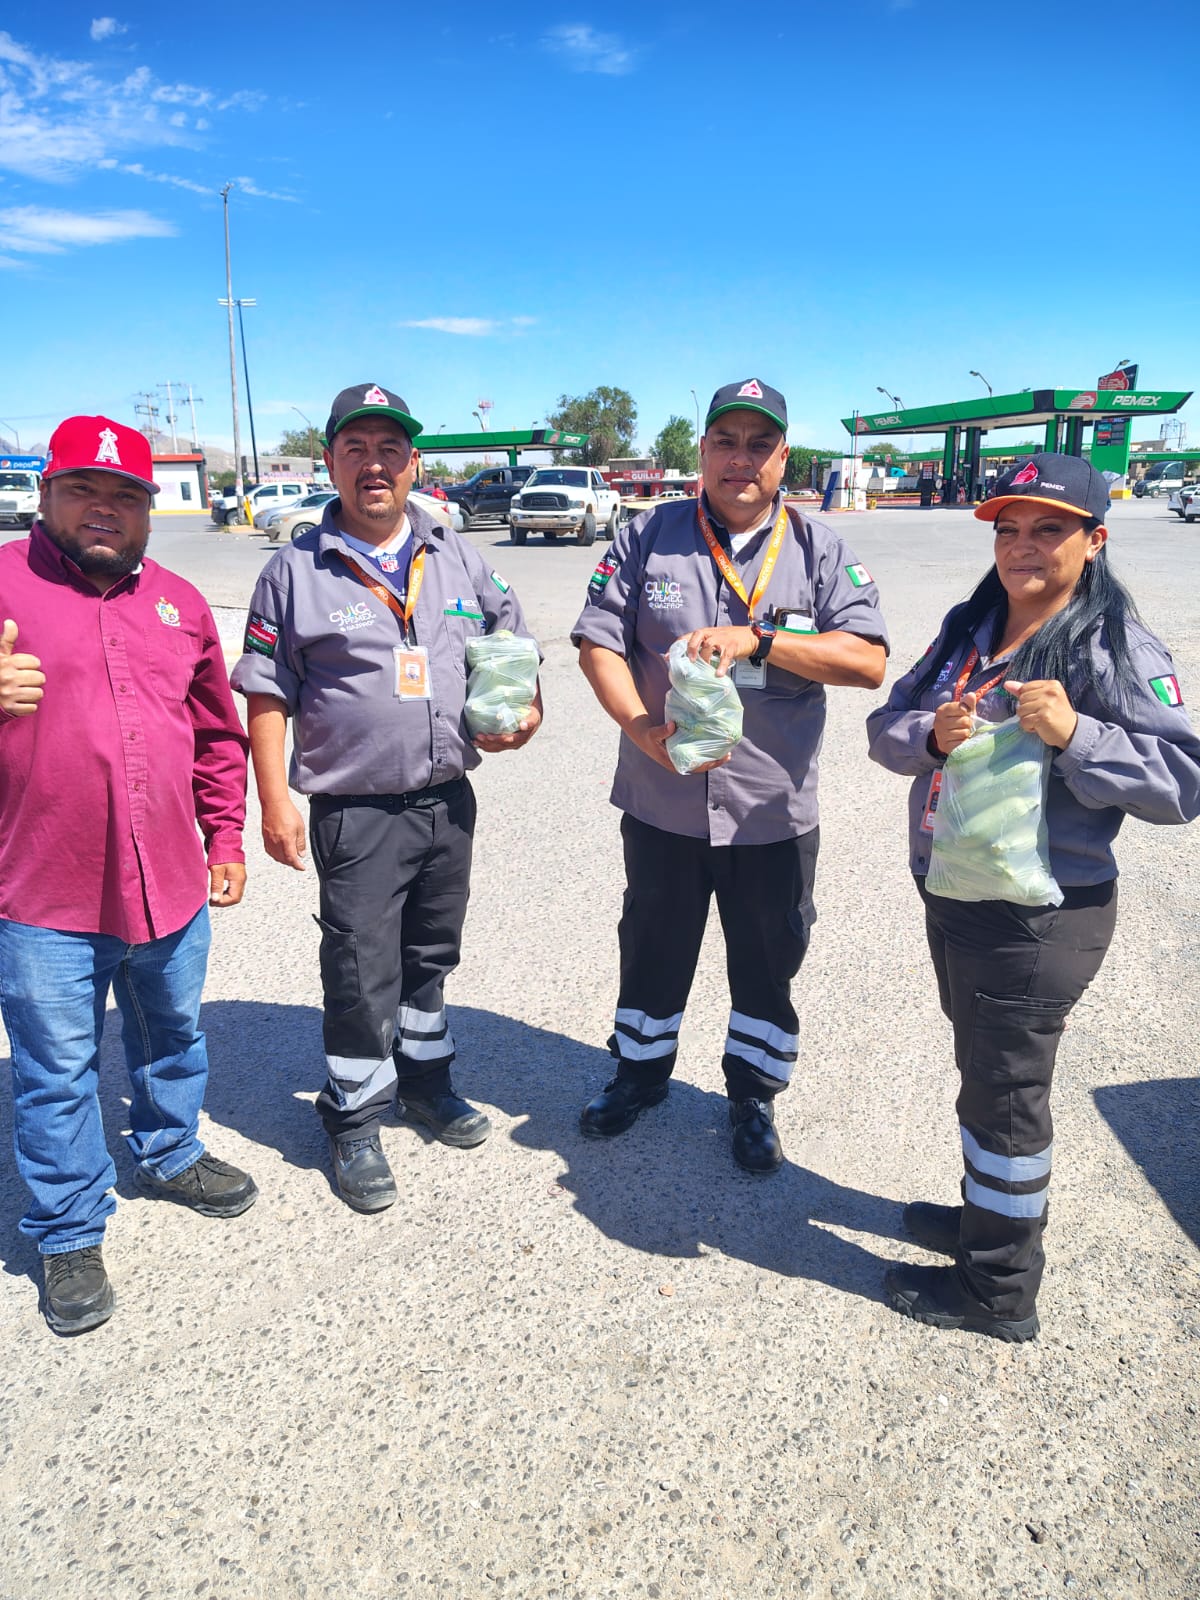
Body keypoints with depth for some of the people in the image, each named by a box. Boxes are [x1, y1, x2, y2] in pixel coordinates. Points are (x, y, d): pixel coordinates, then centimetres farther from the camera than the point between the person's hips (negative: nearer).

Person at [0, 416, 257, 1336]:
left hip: (172, 886, 5)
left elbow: (217, 735, 14)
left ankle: (171, 1155, 48)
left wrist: (226, 837, 10)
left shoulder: (180, 604, 9)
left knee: (175, 1037, 22)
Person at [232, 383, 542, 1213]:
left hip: (449, 802, 4)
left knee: (431, 956, 20)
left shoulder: (458, 558, 6)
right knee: (361, 977, 3)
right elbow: (268, 695, -4)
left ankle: (425, 1079, 41)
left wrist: (526, 709, -1)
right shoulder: (296, 570, -5)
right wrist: (275, 800, -9)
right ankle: (355, 1122, 22)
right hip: (356, 813, -4)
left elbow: (514, 643, 18)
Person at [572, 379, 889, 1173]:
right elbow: (599, 642, -4)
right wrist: (641, 727, -20)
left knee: (768, 963, 15)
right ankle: (642, 1070, 43)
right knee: (653, 950, 19)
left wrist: (757, 639, -25)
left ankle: (754, 1093, 38)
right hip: (661, 803, 1)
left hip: (774, 810, 0)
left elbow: (868, 659, -13)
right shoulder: (648, 536, 1)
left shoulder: (820, 548, -2)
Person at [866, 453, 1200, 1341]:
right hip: (952, 894, 7)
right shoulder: (967, 630, 7)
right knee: (983, 1068, 24)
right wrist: (930, 733, -16)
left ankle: (999, 1290, 27)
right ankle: (989, 1215, 47)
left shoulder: (1119, 651, -13)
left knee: (1005, 1092, 7)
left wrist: (1074, 734, -29)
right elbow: (887, 726, 5)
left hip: (1040, 917, -7)